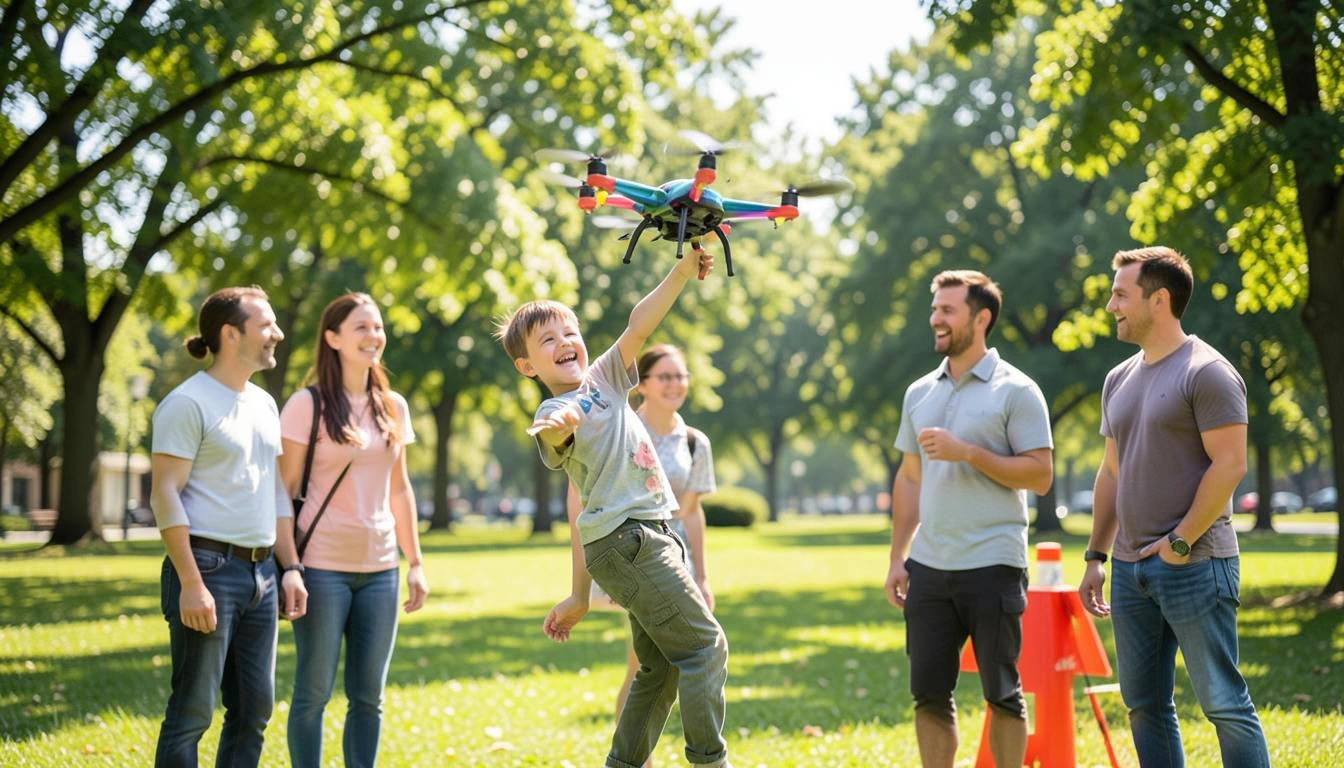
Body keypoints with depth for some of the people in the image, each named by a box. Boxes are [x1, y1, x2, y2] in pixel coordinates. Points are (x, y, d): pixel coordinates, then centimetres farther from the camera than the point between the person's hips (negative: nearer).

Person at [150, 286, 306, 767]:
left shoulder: (264, 404, 16)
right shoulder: (188, 403, -9)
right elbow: (166, 495, -14)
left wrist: (290, 568, 14)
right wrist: (191, 584, -20)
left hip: (260, 572, 8)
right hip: (208, 565, -8)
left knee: (255, 710, 11)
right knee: (192, 712, -5)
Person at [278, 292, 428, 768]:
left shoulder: (393, 406, 10)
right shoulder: (307, 405, -5)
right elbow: (285, 489, -5)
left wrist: (415, 562, 11)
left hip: (379, 568, 5)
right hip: (323, 566, -5)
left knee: (368, 696, 8)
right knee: (313, 693, 1)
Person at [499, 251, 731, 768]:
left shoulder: (604, 378, 17)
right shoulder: (556, 411, -8)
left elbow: (638, 326, 7)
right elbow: (558, 435, -32)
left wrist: (683, 272, -7)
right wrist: (558, 426, -57)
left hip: (651, 538, 9)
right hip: (627, 538, -9)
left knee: (660, 666, 12)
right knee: (706, 646, -10)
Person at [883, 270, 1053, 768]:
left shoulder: (1015, 391, -4)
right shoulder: (920, 394, 13)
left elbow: (1040, 475, -10)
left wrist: (967, 452, -17)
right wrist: (896, 558, 10)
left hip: (992, 565, -5)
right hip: (928, 567, 5)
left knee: (1001, 693, 3)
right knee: (929, 693, 6)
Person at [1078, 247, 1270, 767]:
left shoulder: (1206, 373, -9)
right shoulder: (1119, 379, 15)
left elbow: (1230, 465, -15)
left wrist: (1181, 542, -15)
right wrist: (1096, 555, 16)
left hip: (1194, 566, -8)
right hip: (1130, 567, 8)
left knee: (1224, 704, -6)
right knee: (1145, 706, 10)